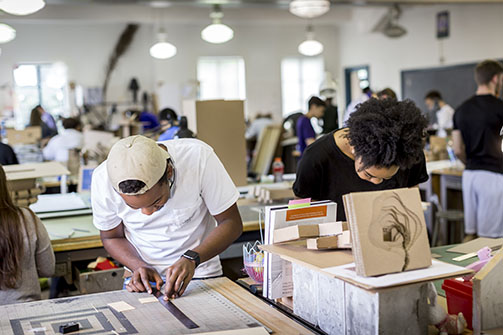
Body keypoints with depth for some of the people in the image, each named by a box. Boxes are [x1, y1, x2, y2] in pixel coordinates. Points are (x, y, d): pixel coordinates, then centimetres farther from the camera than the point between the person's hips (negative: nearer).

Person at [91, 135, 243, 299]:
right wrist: (140, 267, -17)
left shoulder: (198, 156, -24)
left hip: (200, 273, -1)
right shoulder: (103, 180, -18)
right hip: (143, 279, 2)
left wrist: (191, 259, -27)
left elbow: (231, 223, -14)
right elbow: (111, 237, 0)